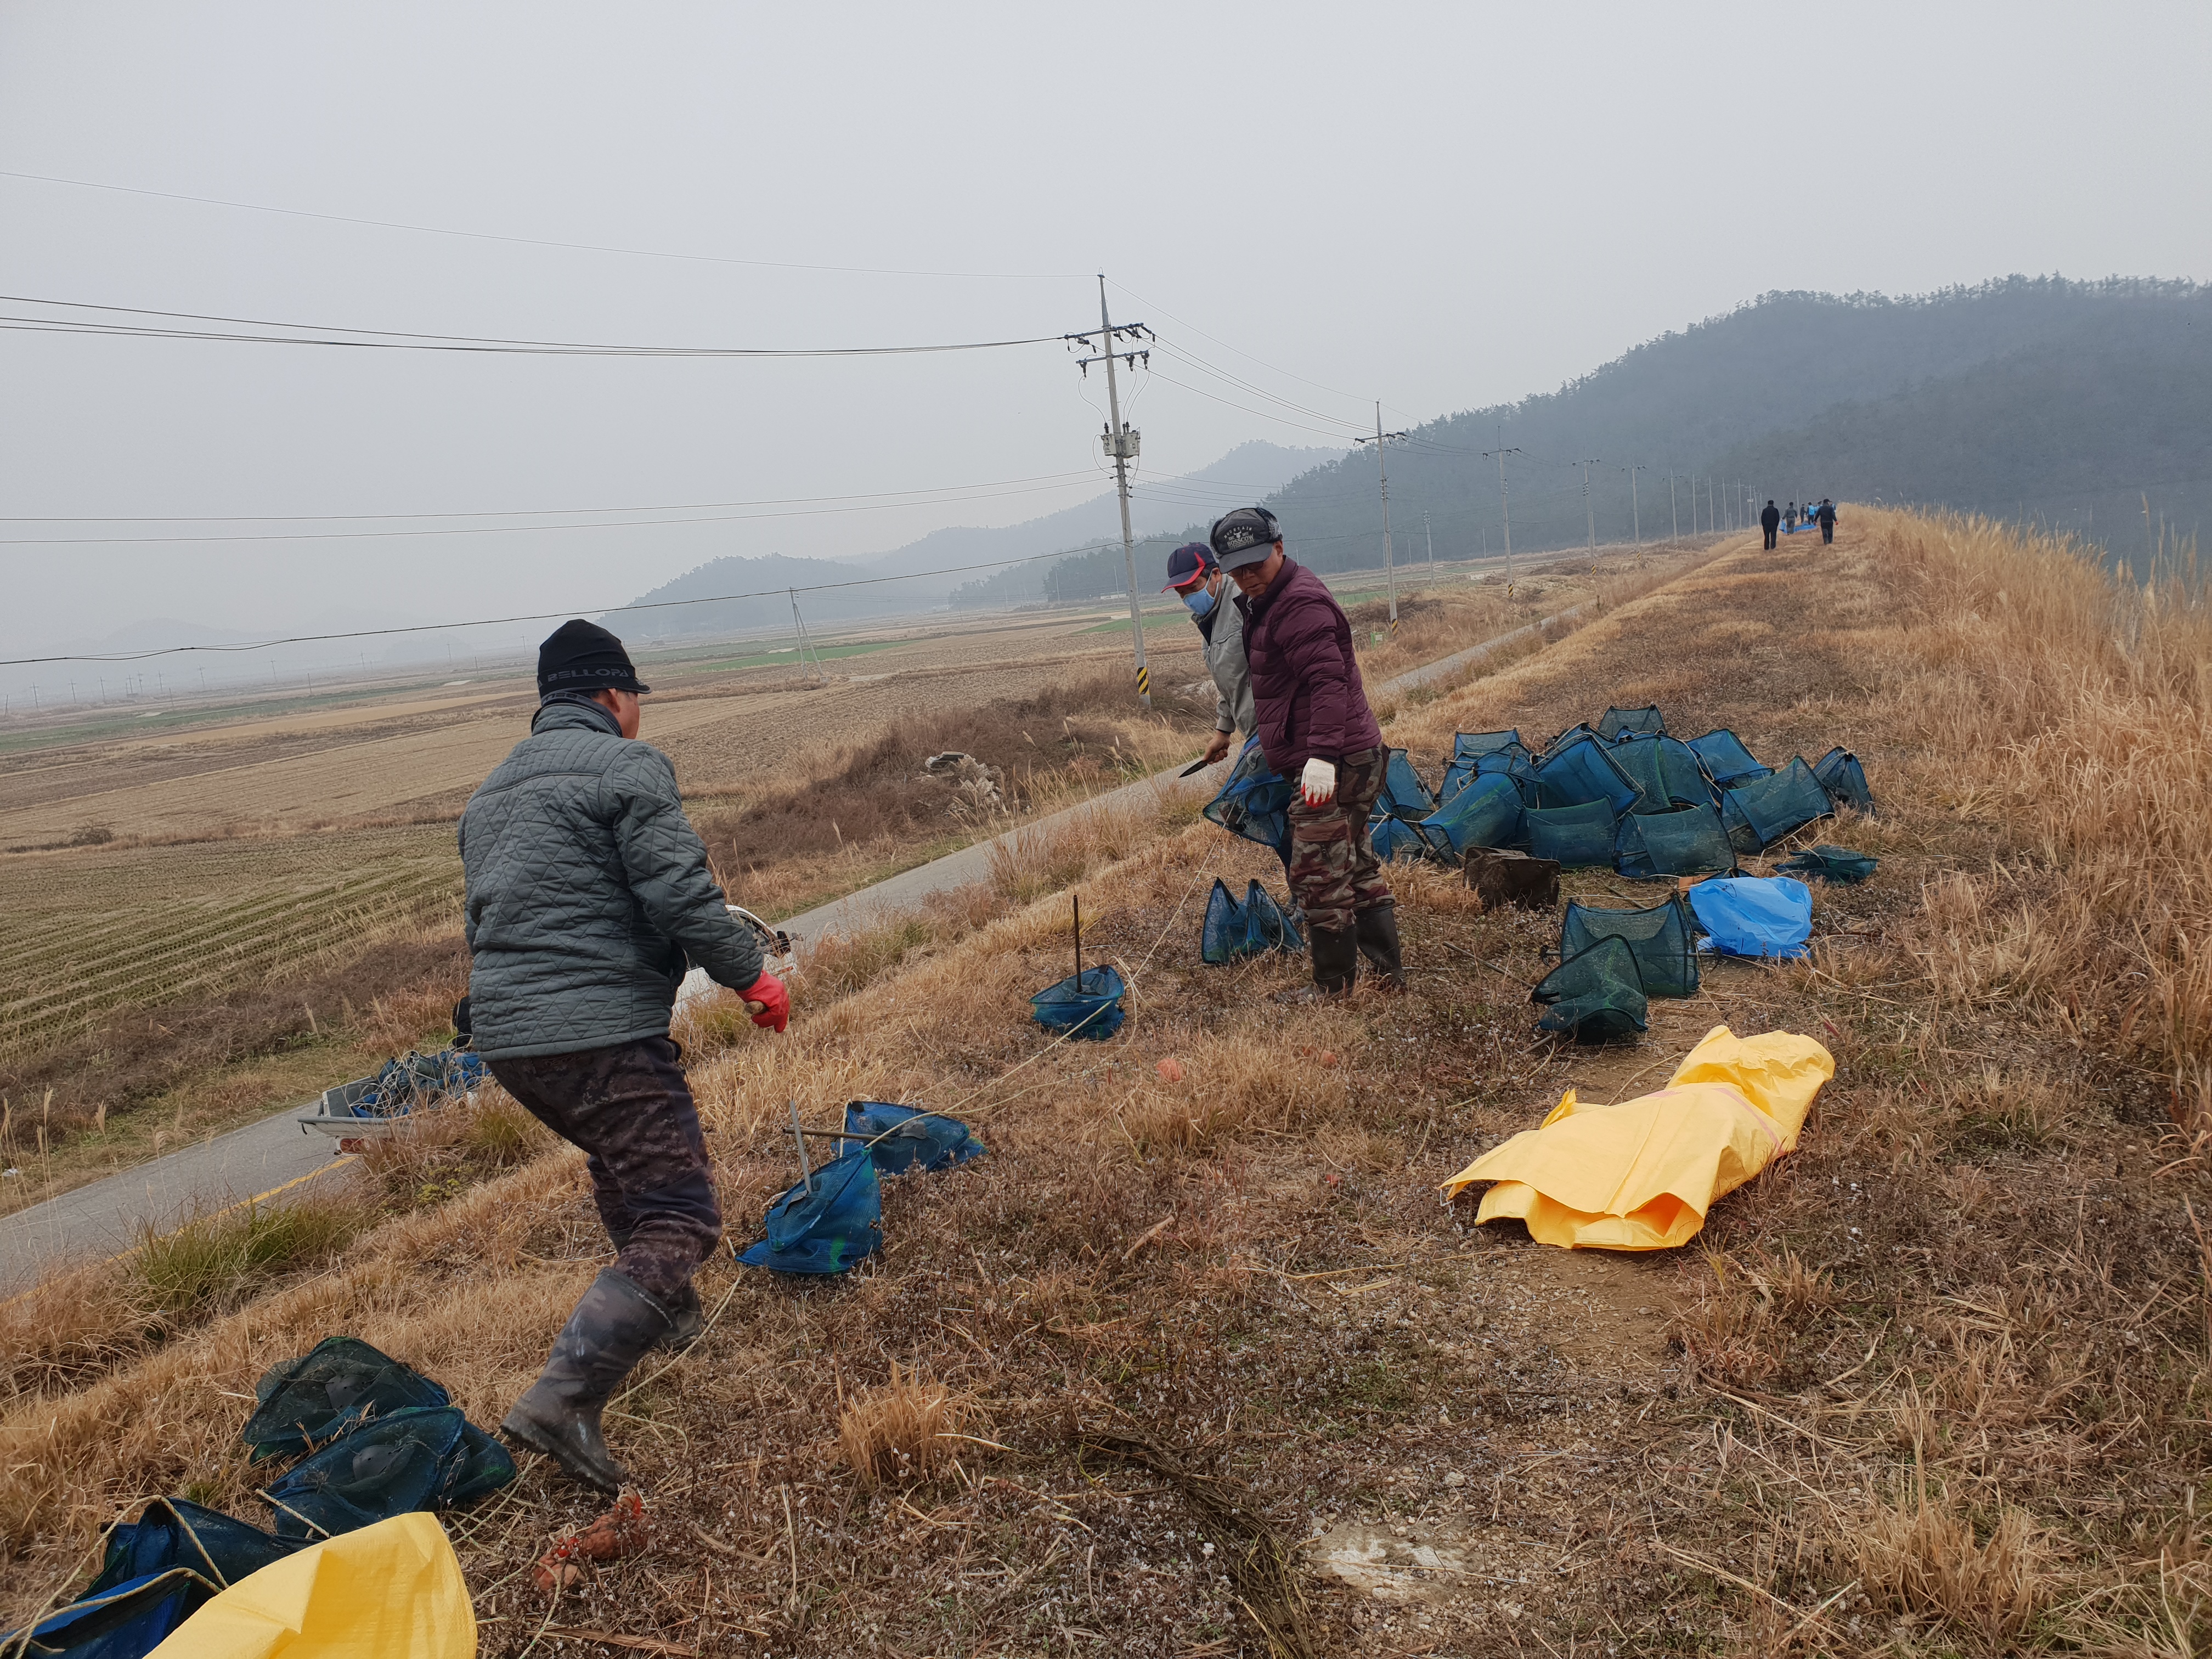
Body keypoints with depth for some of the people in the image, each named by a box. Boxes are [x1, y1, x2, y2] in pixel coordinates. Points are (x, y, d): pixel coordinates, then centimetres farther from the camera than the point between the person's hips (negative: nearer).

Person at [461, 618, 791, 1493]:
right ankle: (564, 1396, -20)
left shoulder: (492, 792, 20)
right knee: (679, 1218, -7)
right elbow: (681, 893, -16)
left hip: (503, 1036, 9)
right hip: (601, 1035, -9)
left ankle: (665, 1312, 47)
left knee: (622, 1162, 32)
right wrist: (751, 975, -4)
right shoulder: (626, 766, -7)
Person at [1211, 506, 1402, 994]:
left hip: (1331, 765, -12)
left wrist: (1322, 755, -35)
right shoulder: (1264, 604, 18)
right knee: (1358, 867, 17)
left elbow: (1329, 683, -27)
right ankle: (1388, 973, 26)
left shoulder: (1300, 603, -16)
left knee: (1317, 876, -5)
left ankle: (1335, 987, 6)